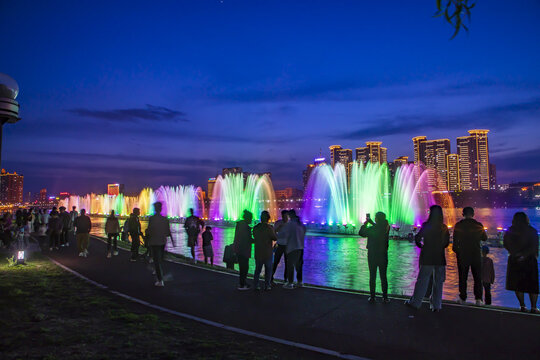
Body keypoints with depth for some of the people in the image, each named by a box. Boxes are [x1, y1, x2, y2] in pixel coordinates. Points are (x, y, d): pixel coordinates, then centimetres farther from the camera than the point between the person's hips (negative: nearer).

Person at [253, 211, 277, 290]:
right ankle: (267, 285, 11)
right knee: (268, 269, 10)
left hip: (258, 253, 4)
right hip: (268, 253, -4)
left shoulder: (255, 228, -2)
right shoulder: (269, 228, -15)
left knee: (257, 269, 14)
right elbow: (275, 238, -7)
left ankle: (255, 285, 14)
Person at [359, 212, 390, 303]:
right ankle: (385, 297, 17)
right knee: (383, 277, 13)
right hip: (383, 256, 3)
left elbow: (361, 233, -3)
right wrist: (370, 222, 20)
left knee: (372, 277, 8)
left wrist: (365, 223, 5)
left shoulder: (372, 229, -19)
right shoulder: (386, 228, -6)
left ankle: (372, 297, 14)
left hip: (372, 256, -3)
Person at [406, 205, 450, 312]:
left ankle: (415, 302, 13)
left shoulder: (426, 225, -10)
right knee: (438, 282, 10)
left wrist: (421, 246, 6)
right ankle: (436, 306, 15)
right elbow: (447, 243, 9)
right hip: (440, 258, 3)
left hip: (427, 257, -3)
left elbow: (417, 238, -11)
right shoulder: (444, 228, 1)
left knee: (422, 280, 5)